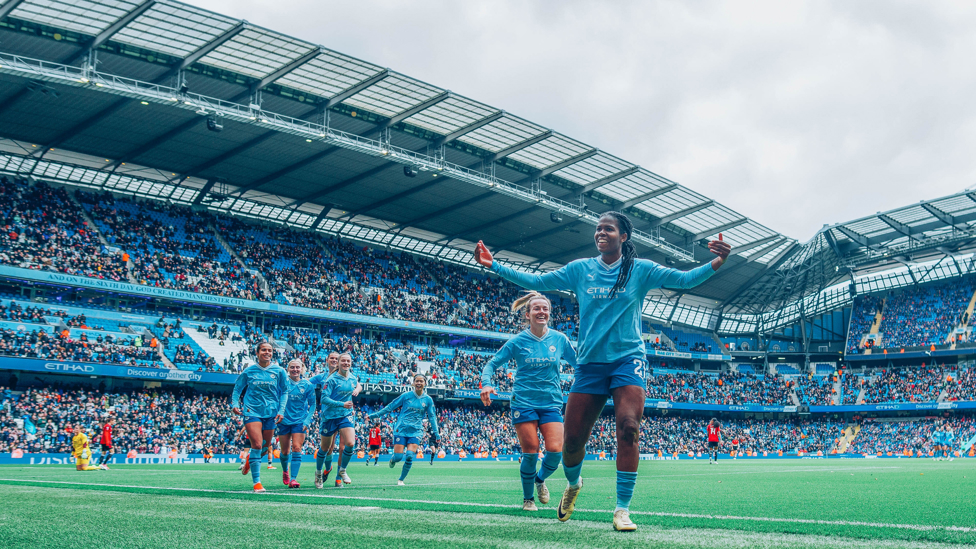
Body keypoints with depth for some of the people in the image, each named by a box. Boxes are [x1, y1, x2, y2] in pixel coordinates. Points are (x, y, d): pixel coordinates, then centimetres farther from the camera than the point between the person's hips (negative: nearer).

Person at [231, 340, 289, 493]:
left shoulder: (279, 371, 1)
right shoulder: (249, 371, 0)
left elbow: (284, 391, 8)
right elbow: (237, 388, 12)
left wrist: (281, 410, -1)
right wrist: (235, 404, -4)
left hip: (271, 413, 2)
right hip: (252, 411, -2)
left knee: (265, 447, 11)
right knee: (257, 445, -15)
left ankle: (250, 458, 46)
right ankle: (256, 482, -8)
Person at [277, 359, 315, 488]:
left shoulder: (307, 385, 0)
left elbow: (312, 405, 5)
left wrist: (307, 420, -6)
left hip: (299, 421, -1)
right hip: (284, 420, 1)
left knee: (296, 449, -12)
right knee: (285, 451, 9)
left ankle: (293, 479, -14)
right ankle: (285, 471, 38)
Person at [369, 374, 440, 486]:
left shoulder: (428, 400, 4)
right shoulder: (406, 396, 0)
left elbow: (432, 417, 12)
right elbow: (390, 407, 8)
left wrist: (435, 434, 8)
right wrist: (374, 415, 9)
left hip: (416, 431, 1)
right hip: (401, 429, -1)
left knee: (410, 456, -15)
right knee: (398, 457, -8)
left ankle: (401, 480, 6)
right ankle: (392, 460, 30)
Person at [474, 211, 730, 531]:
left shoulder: (640, 270, 3)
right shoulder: (580, 269, 7)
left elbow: (684, 279, -5)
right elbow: (535, 282, 9)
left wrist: (718, 262, -21)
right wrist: (492, 264, 2)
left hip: (628, 360, -2)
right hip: (590, 363, 2)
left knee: (628, 427, -22)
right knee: (573, 438, 1)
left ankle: (622, 510, -15)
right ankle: (573, 484, 35)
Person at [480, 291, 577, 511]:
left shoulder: (559, 339, 4)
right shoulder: (517, 341, -2)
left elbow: (578, 362, 17)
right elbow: (492, 364, 2)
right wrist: (486, 384, -16)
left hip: (551, 403, 2)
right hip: (524, 402, -2)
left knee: (556, 450, -13)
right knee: (530, 453, -6)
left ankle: (540, 479, 21)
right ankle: (527, 499, 17)